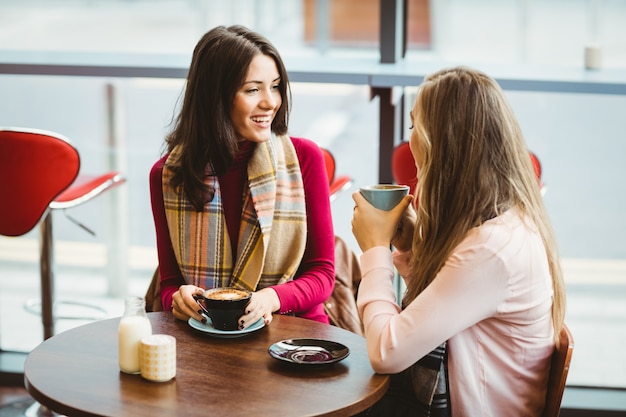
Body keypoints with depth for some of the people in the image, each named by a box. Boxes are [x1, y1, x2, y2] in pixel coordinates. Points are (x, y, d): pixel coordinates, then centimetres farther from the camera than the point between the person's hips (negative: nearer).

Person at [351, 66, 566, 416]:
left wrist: (376, 247, -14)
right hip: (441, 386, 8)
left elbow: (387, 353, -26)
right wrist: (409, 245, -3)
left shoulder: (492, 247, -27)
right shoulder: (506, 217, 1)